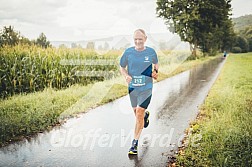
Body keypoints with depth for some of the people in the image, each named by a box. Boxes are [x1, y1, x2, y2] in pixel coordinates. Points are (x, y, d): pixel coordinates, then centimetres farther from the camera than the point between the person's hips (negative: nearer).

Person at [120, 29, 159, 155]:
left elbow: (156, 64, 16)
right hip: (132, 87, 3)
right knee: (136, 113, 16)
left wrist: (155, 72, -4)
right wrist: (126, 76, -12)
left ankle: (135, 143, 0)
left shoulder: (151, 52, -3)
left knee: (139, 113, -11)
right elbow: (122, 67, 7)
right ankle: (146, 115, 55)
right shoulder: (128, 52, -3)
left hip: (146, 88, -2)